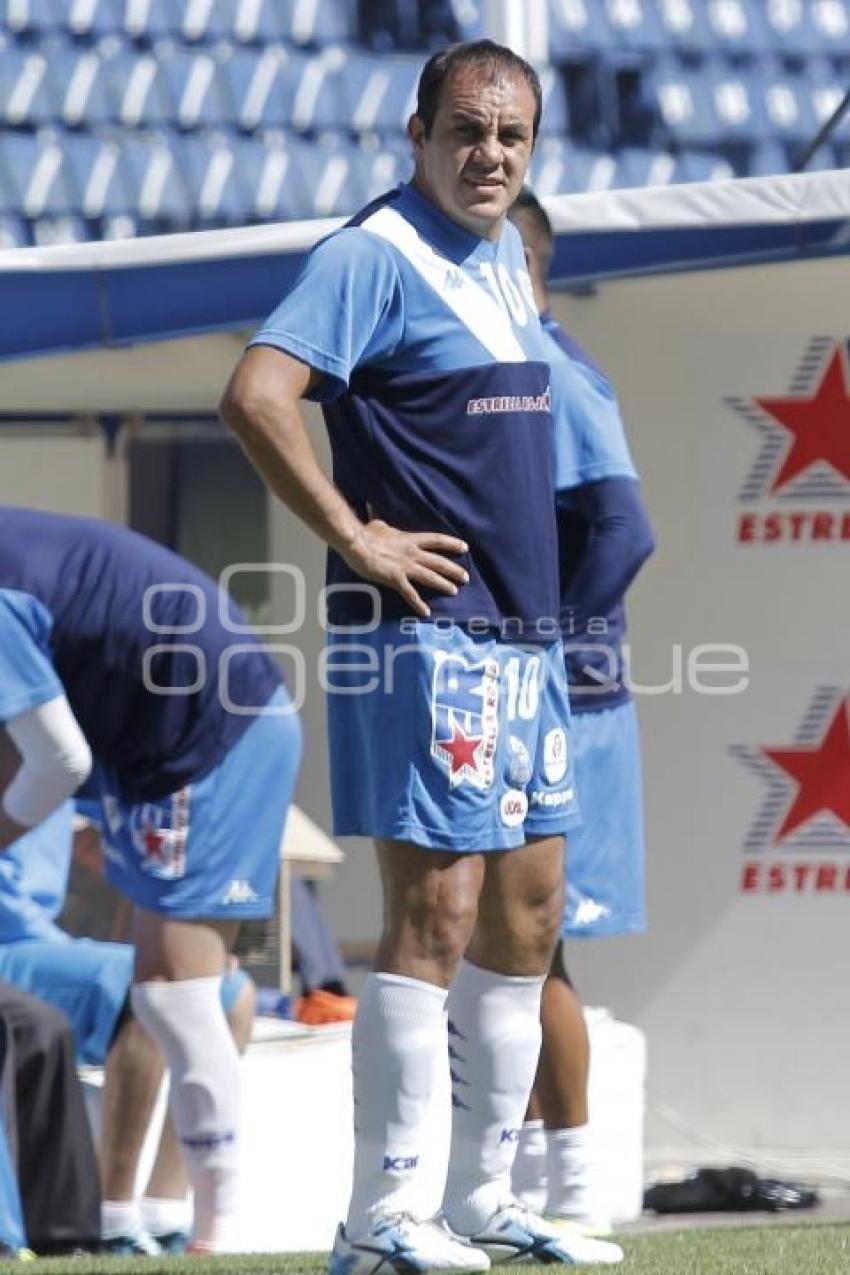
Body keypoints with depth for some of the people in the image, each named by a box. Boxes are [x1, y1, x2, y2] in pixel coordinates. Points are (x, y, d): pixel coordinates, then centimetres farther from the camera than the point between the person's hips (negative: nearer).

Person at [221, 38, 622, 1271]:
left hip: (521, 636, 9)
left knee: (527, 913, 11)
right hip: (428, 630, -9)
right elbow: (256, 394, -25)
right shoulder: (374, 254, -12)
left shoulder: (505, 254, 15)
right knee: (435, 914, -10)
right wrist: (358, 540, -20)